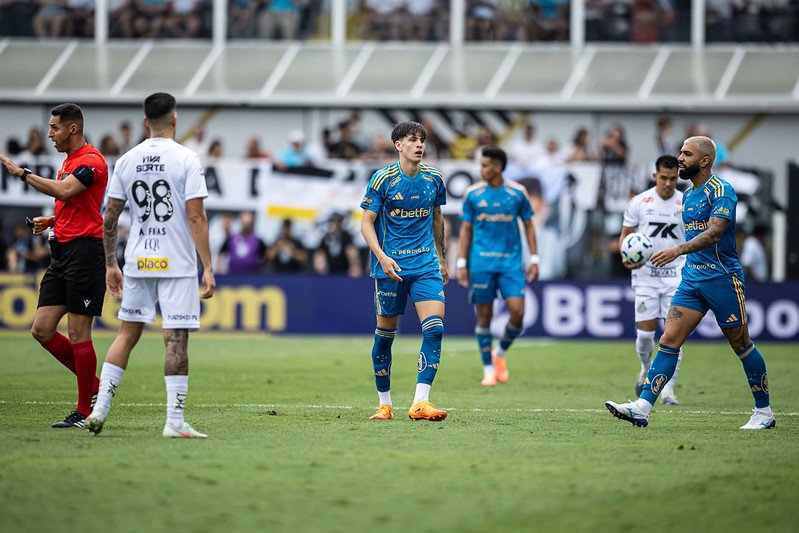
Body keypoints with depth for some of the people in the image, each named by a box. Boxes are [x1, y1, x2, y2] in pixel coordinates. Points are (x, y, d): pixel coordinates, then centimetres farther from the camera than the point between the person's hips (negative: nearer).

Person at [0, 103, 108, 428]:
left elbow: (64, 191, -27)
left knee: (78, 333, -6)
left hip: (85, 250, -10)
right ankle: (93, 386, 17)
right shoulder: (68, 162, 21)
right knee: (41, 330, 4)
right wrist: (50, 222, 12)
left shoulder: (91, 160, -10)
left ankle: (84, 411, 1)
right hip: (62, 252, 10)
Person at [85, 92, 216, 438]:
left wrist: (110, 265, 17)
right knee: (176, 339, -2)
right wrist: (208, 268, -11)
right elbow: (196, 218, -13)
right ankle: (175, 421, -4)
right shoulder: (187, 160, -7)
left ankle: (100, 408, 7)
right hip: (177, 265, -4)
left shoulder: (126, 161, 5)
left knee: (127, 334, 14)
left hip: (137, 263, 4)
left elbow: (109, 218, 7)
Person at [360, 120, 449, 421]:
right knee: (385, 333, 4)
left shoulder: (433, 179, 5)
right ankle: (384, 404, 19)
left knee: (434, 328, -14)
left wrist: (441, 257, 24)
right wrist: (382, 257, -20)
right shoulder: (383, 179, -7)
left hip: (426, 264, 3)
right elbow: (367, 223, -6)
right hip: (391, 266, -3)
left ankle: (420, 403, -16)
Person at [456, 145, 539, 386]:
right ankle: (488, 369, 11)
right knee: (484, 315, 0)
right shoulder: (473, 194, 3)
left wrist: (534, 260, 3)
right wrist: (462, 263, 3)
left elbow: (528, 225, 9)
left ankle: (500, 353, 15)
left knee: (517, 311, -11)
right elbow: (466, 229, 8)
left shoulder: (517, 192, 2)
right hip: (481, 262, 0)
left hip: (511, 261, 0)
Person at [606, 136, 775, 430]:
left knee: (741, 345, 3)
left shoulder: (722, 191, -12)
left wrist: (678, 250, -37)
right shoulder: (687, 195, 14)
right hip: (692, 278, 7)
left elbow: (714, 232, -26)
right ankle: (642, 407, -13)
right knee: (669, 340, -5)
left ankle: (764, 412, 16)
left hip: (722, 278, -7)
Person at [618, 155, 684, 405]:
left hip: (676, 275, 0)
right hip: (645, 274, 0)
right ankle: (647, 370, 30)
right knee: (645, 332, -2)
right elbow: (625, 234, 7)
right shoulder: (639, 203, 0)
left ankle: (668, 390, -1)